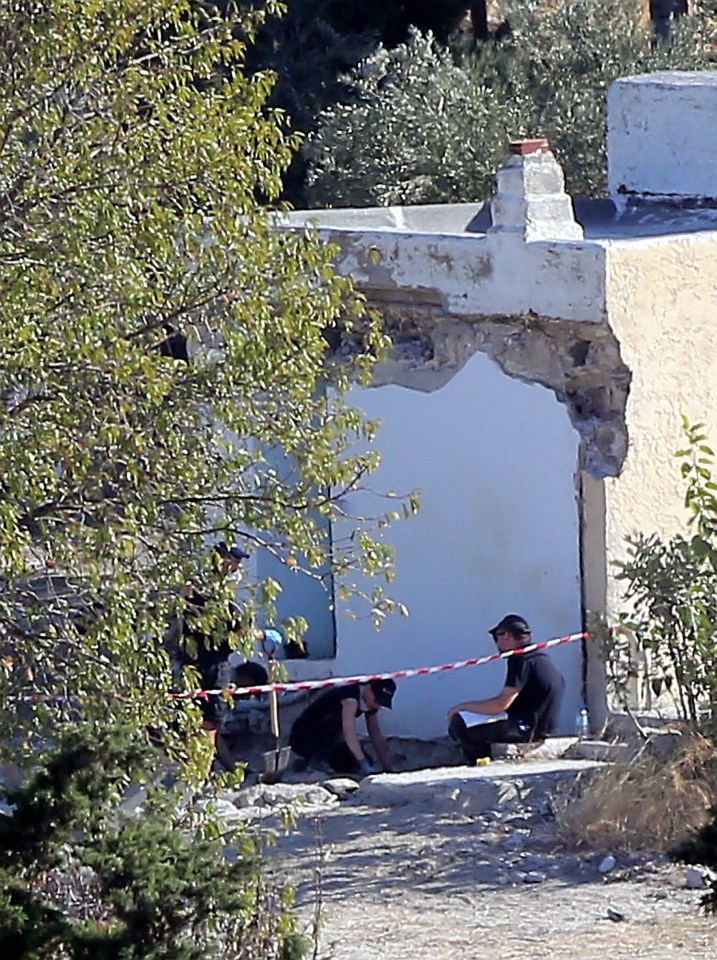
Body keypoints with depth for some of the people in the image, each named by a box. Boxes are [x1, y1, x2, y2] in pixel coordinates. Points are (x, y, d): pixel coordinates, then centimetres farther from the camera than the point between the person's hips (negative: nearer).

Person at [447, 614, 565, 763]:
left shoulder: (521, 660, -14)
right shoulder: (541, 657, 17)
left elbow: (501, 704, -20)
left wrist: (463, 706, -8)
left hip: (527, 728, -10)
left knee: (459, 724, -18)